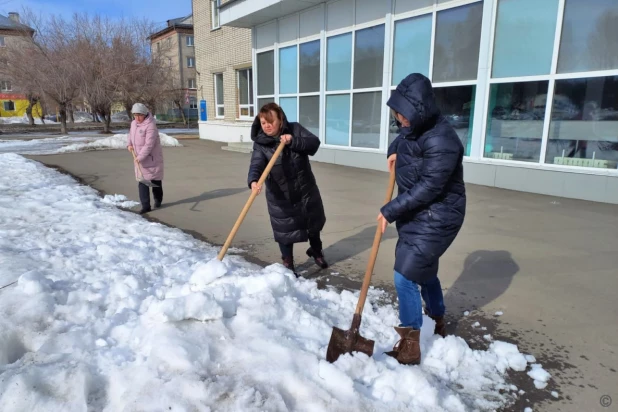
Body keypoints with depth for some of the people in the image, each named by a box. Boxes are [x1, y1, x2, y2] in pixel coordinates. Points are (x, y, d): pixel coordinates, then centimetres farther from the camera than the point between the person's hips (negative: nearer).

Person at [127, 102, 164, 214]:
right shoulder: (133, 123, 6)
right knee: (142, 181, 0)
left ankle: (158, 200, 31)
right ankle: (145, 206, 2)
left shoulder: (150, 126, -20)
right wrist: (130, 144, 7)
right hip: (140, 158, 7)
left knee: (155, 180, 9)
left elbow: (149, 144, -25)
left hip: (152, 158, -6)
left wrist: (140, 157, -28)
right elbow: (131, 135, 26)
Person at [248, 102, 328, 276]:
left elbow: (314, 142, -14)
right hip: (280, 196, -2)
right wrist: (253, 181, -50)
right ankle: (288, 264, 24)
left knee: (313, 222, 20)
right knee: (284, 231, 2)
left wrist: (293, 141, -29)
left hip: (306, 189, 3)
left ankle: (316, 251, 47)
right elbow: (256, 165, -28)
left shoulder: (294, 129, -7)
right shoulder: (260, 143, -13)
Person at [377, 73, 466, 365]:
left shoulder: (441, 140, -27)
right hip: (416, 213, 10)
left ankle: (409, 347, 6)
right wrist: (395, 152, 2)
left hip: (436, 218, -10)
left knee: (405, 276, -9)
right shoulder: (413, 128, 2)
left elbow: (428, 188, -28)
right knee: (424, 270, 22)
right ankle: (438, 324, 46)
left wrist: (390, 211, -22)